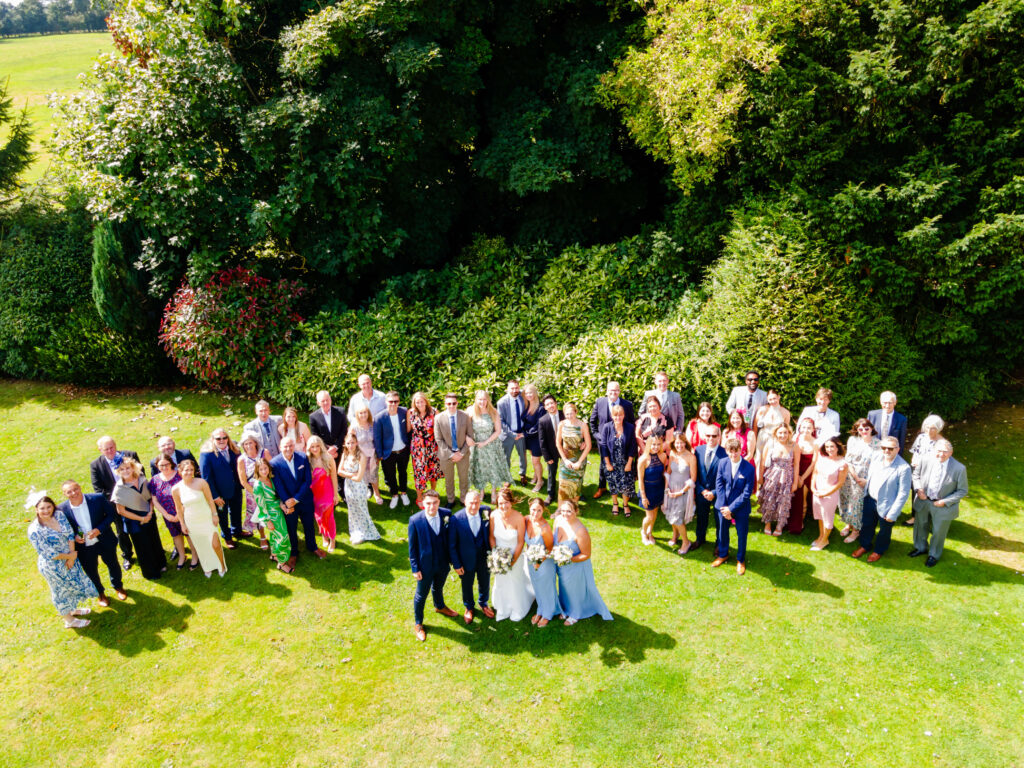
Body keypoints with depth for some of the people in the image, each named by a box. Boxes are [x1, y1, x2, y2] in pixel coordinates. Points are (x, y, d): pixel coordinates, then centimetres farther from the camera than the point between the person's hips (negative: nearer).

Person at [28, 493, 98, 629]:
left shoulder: (60, 516, -11)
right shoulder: (34, 530, -27)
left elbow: (70, 535, -8)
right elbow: (49, 554, -25)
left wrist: (72, 556, -16)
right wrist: (70, 556, -17)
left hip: (71, 558, 6)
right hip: (53, 566, -6)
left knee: (74, 583, 25)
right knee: (62, 591, 15)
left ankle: (73, 609, 52)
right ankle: (69, 620, 37)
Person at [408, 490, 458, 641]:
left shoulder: (446, 514, -16)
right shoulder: (415, 520, -24)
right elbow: (412, 547, -14)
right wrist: (415, 568, -11)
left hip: (443, 563, 3)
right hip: (425, 565, -3)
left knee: (438, 588, 30)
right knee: (421, 595, 16)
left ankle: (439, 606, 61)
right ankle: (418, 624, 39)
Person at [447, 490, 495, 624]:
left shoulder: (486, 512, -19)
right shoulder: (456, 519, -27)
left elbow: (491, 532, -3)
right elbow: (451, 545, -16)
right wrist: (456, 564, -11)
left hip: (484, 557, 2)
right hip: (467, 560, -2)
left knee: (485, 583, 26)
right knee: (467, 586, 23)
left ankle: (483, 604, 57)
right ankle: (469, 607, 54)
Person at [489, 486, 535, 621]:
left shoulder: (519, 518, -28)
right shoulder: (494, 516, -21)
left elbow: (520, 542, -17)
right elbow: (492, 537, -6)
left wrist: (513, 560, -14)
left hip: (515, 555, -2)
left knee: (515, 582, 19)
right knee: (500, 582, 22)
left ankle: (517, 609, 48)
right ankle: (502, 610, 49)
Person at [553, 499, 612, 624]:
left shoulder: (580, 531, -35)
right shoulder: (558, 520, -15)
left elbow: (586, 555, -23)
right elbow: (554, 538, 6)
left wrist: (569, 560, -30)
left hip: (576, 566, -6)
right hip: (562, 566, 6)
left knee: (576, 590, 20)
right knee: (565, 588, 29)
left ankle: (575, 614, 48)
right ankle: (567, 610, 57)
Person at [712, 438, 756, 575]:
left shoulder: (749, 468, -18)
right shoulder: (723, 464, -8)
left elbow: (746, 493, -16)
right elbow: (719, 485, -5)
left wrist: (731, 508, -18)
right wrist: (724, 507, -13)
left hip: (741, 507, -3)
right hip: (723, 505, 3)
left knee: (741, 534, 11)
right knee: (722, 531, 19)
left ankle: (740, 560, 34)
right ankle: (723, 554, 43)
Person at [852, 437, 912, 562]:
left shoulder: (904, 468, -26)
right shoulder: (876, 458, -11)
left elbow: (903, 494, -21)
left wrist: (892, 514, -17)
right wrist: (866, 493, 10)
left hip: (886, 505, -4)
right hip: (870, 500, 4)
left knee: (884, 530, 21)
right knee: (867, 524, 25)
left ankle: (879, 550, 48)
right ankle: (865, 545, 52)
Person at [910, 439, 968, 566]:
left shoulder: (959, 469, -23)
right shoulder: (926, 460, -16)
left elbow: (962, 491, -12)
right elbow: (916, 475, 3)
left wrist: (945, 502, -20)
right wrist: (918, 489, -13)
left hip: (943, 507, -3)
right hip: (923, 501, 3)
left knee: (938, 532, 18)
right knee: (921, 526, 25)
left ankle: (934, 555, 44)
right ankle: (921, 547, 53)